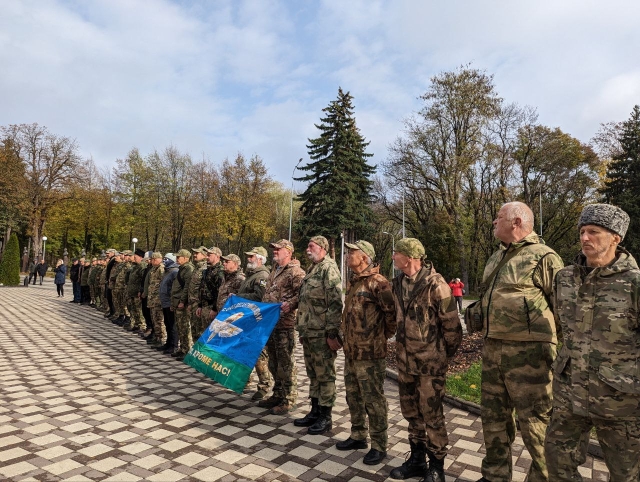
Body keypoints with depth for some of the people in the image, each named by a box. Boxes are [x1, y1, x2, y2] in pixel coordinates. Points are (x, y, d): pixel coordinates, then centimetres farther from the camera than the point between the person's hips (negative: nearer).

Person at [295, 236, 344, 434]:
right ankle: (315, 411, 28)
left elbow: (336, 303, -19)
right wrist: (302, 330, 20)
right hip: (309, 332, 9)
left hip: (322, 333, -9)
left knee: (325, 374, 2)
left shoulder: (329, 268, -13)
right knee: (313, 373, 16)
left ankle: (326, 416, 13)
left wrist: (332, 333, -21)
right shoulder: (312, 270, 16)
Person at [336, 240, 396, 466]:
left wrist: (385, 334, -8)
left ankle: (378, 446, 18)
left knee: (373, 400, 3)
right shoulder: (354, 282, 13)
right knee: (353, 396, 19)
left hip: (370, 353, -9)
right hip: (351, 351, 9)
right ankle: (358, 436, 35)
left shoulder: (376, 282, -17)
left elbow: (394, 310, -20)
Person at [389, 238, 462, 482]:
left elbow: (451, 323, -12)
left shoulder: (434, 284, -18)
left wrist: (446, 354, -1)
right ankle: (417, 459, 34)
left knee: (431, 415, 6)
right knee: (411, 412, 17)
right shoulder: (399, 282, 3)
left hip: (430, 361, -7)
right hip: (405, 359, 7)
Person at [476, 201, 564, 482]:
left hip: (527, 353, -8)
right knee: (494, 417, 17)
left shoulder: (543, 257, -9)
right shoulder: (496, 258, 15)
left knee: (535, 421, 4)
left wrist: (558, 350, -13)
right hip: (492, 350, 8)